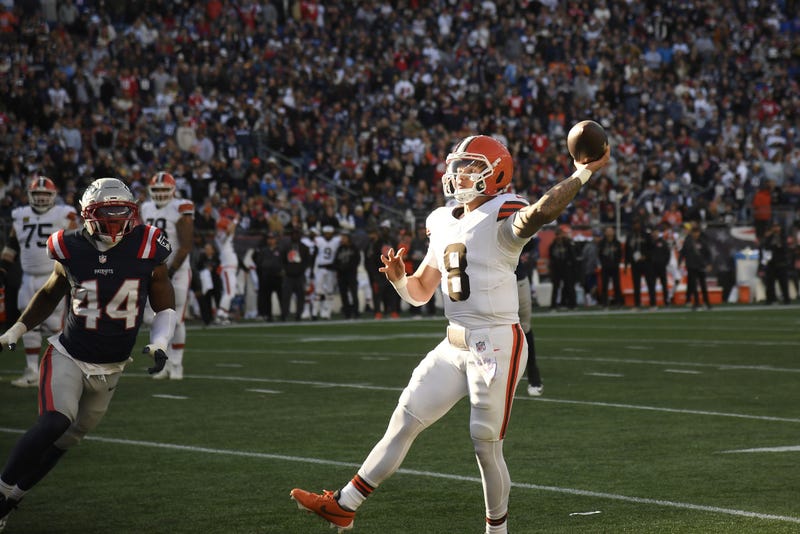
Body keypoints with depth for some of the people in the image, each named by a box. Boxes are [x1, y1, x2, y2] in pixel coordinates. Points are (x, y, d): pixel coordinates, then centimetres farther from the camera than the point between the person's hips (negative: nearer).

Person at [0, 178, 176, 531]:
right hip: (69, 356, -3)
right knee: (54, 423, -24)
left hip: (110, 369, 3)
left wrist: (159, 344, -14)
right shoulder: (72, 250, -9)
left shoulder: (147, 251, -8)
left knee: (67, 439, 11)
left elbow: (165, 307, 3)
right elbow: (50, 294, 12)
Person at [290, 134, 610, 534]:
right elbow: (419, 293, 19)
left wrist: (583, 174, -33)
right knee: (405, 420, 6)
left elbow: (541, 211, -35)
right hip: (455, 347, 7)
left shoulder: (501, 220, -10)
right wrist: (398, 278, -1)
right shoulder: (444, 225, 13)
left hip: (497, 346, -7)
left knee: (487, 444, -2)